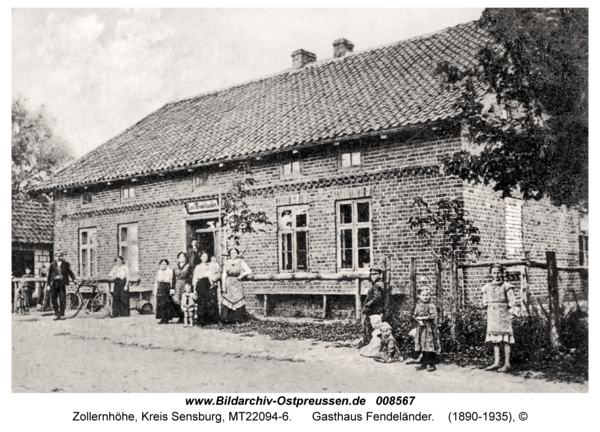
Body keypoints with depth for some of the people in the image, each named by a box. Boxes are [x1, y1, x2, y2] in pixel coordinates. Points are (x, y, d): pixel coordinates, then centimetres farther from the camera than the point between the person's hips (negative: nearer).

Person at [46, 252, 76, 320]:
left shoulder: (66, 264, 7)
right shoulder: (52, 264, 7)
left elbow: (70, 272, 6)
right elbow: (49, 274, 8)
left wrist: (74, 279, -9)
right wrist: (48, 284, 3)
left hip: (62, 283, -1)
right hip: (54, 283, 1)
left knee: (62, 300, -3)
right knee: (53, 299, 2)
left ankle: (62, 315, 6)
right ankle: (57, 315, 12)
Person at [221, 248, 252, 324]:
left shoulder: (241, 262, 4)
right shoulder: (227, 263, 7)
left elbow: (249, 271, -1)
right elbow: (224, 275, 5)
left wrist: (241, 275, -8)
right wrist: (223, 286, -3)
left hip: (237, 284, -1)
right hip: (228, 284, 1)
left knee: (238, 301, -4)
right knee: (227, 301, -6)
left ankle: (238, 320, 0)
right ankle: (227, 319, -2)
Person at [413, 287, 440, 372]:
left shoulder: (431, 306, -7)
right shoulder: (418, 306, 10)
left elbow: (433, 316, -16)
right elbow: (415, 316, 8)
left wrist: (422, 317, -14)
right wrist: (419, 320, -12)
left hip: (429, 328, -6)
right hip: (421, 328, 6)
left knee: (430, 347, -6)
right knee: (422, 347, 10)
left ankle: (432, 365, 2)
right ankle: (424, 364, 19)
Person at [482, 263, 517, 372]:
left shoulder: (506, 286, -4)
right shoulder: (487, 288, 10)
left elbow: (511, 302, -5)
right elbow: (485, 303, 18)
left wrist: (511, 314, -9)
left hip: (503, 313, -5)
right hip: (492, 314, 5)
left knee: (505, 339, -4)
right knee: (494, 339, 6)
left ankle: (507, 363, 0)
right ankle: (496, 363, 10)